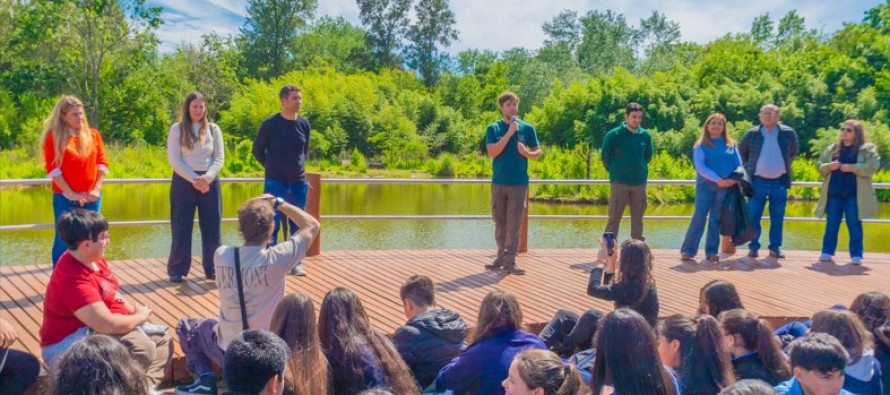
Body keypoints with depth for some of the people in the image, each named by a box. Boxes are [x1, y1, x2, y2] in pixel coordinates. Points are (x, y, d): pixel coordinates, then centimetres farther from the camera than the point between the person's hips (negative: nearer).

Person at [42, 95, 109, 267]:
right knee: (64, 239, -1)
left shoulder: (93, 135, 9)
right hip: (65, 198, -3)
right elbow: (52, 168, -8)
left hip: (91, 198, 4)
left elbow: (101, 163, 9)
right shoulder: (54, 137, -3)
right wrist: (70, 194, -13)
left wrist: (97, 189, -3)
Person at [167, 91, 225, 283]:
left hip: (210, 182, 2)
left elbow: (219, 158, 2)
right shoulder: (177, 129, 0)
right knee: (181, 227, 1)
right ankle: (177, 270, 7)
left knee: (211, 227, 5)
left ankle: (212, 268, 13)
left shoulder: (213, 129, 7)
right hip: (184, 182, -2)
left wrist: (207, 178, -15)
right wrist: (193, 179, -15)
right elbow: (174, 160, -6)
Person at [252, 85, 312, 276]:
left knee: (298, 224, 8)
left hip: (299, 182, 4)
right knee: (272, 223, -2)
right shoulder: (270, 124, -8)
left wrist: (298, 166, 12)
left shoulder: (304, 124, 4)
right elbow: (257, 150, 3)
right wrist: (273, 167, 8)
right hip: (275, 182, -4)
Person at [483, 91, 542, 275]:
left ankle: (510, 260, -2)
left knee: (514, 224, -3)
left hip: (519, 183, -1)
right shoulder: (493, 128, 2)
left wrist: (527, 153, -14)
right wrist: (509, 133, -17)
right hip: (498, 183, 1)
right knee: (500, 223, 7)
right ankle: (502, 256, 18)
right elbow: (492, 152, -11)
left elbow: (537, 152, 9)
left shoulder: (527, 128, 4)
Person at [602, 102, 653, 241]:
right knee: (614, 216, -2)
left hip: (640, 182, 3)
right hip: (619, 182, -3)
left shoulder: (645, 135, 2)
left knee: (638, 217, 10)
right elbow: (605, 156, 0)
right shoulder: (613, 135, -8)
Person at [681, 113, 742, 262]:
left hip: (725, 186, 3)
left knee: (716, 219, 5)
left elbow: (739, 164, 7)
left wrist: (735, 178, -13)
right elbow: (700, 166, -9)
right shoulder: (701, 145, 1)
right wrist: (716, 179, -19)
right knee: (699, 217, -7)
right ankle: (687, 250, -4)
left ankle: (712, 251, 9)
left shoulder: (731, 145, 10)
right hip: (705, 184, -3)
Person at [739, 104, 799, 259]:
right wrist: (748, 168, 8)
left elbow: (793, 152, 17)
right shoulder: (752, 134, -1)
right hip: (758, 181, -1)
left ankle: (775, 247, 12)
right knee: (753, 216, -2)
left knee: (777, 217, 4)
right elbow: (742, 152, 14)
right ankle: (753, 247, 6)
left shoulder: (788, 133, 0)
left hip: (779, 182, 1)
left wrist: (785, 165, 11)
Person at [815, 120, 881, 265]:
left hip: (854, 194, -3)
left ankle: (856, 254, 6)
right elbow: (820, 167, 13)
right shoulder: (831, 149, 14)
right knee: (831, 224, 6)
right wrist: (829, 166, -9)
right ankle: (827, 252, 14)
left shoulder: (867, 149, 1)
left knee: (854, 224, 0)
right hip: (834, 193, 4)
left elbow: (873, 166, -13)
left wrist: (851, 167, -20)